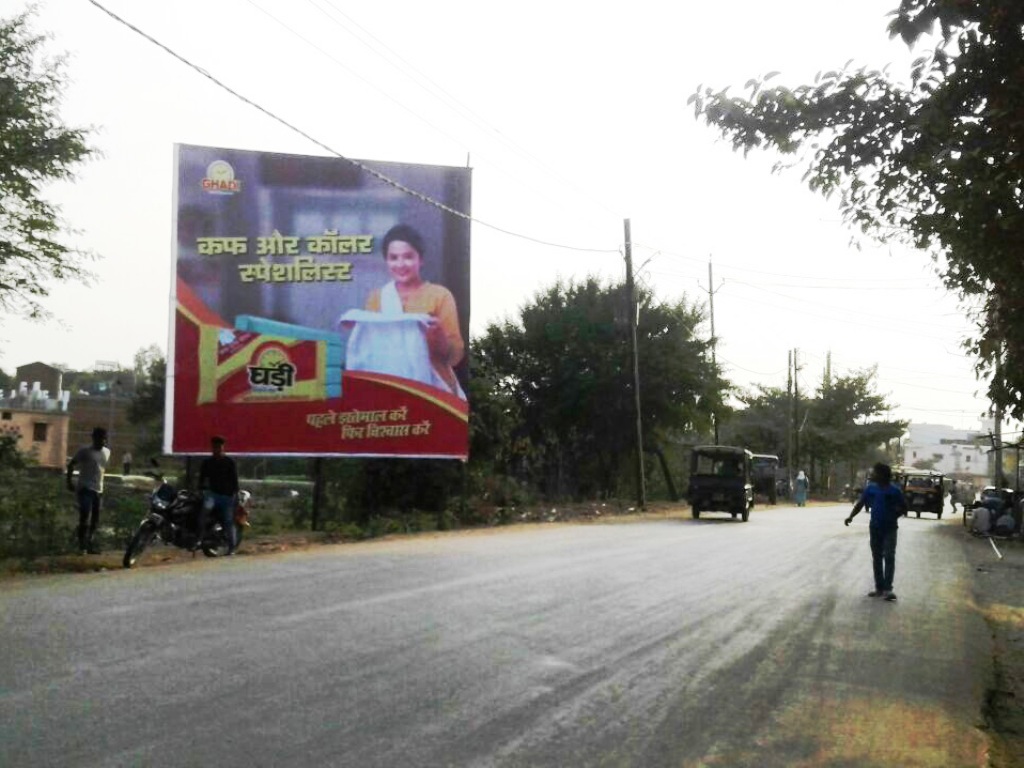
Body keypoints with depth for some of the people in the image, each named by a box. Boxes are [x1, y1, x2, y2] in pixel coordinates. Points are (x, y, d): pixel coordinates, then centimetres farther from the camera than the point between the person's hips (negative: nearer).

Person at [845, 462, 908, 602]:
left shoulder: (894, 490, -9)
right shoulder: (870, 488, 2)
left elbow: (904, 507, 0)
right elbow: (860, 504, 7)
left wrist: (893, 516, -13)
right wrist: (851, 516, -6)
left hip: (890, 529, -4)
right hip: (875, 528, 4)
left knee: (889, 557, -12)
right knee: (876, 558, 9)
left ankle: (888, 589, -12)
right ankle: (879, 588, 17)